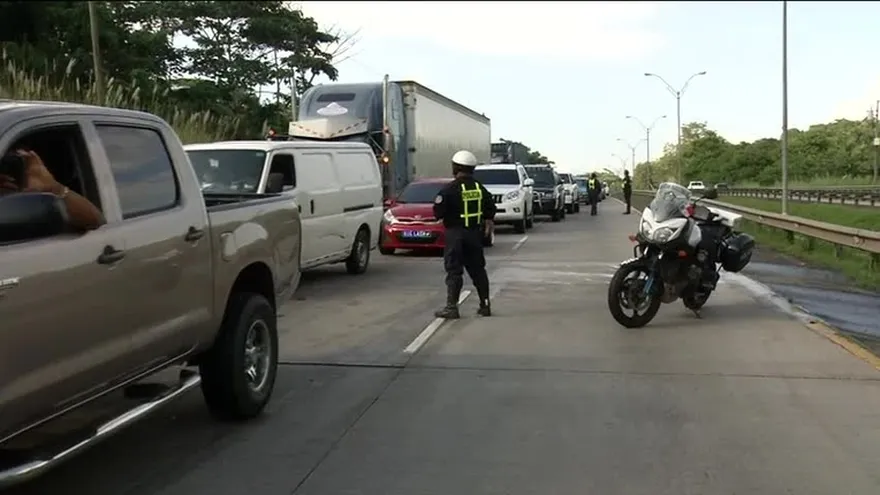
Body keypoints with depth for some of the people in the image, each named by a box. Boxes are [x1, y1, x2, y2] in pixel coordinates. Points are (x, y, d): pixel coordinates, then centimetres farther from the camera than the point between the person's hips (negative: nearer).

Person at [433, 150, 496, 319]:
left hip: (455, 233, -5)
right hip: (475, 233, 6)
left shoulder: (450, 189, -13)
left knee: (454, 270, -3)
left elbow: (438, 212, -14)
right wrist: (489, 223, 27)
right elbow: (490, 210, 11)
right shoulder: (480, 189, 6)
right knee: (478, 269, 13)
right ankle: (485, 305, 16)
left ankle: (451, 307, -6)